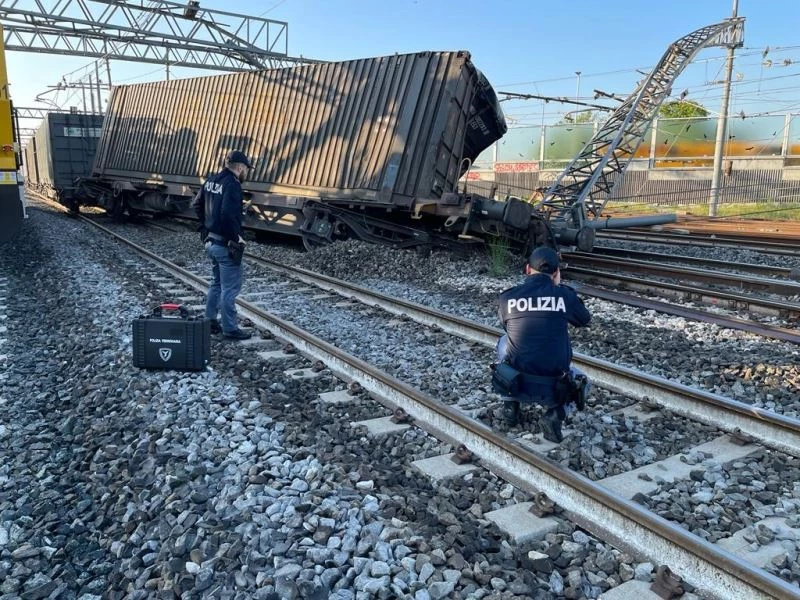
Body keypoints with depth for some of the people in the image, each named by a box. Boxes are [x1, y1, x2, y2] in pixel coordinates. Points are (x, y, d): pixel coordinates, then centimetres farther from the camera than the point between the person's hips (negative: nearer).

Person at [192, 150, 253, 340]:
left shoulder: (211, 181, 9)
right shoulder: (232, 185, -18)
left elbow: (197, 205, 18)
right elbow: (228, 214, -29)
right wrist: (236, 238, -19)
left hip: (210, 241, 9)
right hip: (226, 245, -9)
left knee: (217, 282, 21)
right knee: (230, 287, 0)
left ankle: (210, 322, 29)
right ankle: (229, 328, 6)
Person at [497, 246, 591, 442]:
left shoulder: (507, 297, -1)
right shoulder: (565, 295, -6)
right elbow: (585, 320, 16)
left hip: (513, 384, 2)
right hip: (552, 388, -1)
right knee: (579, 380, 33)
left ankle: (511, 406, 24)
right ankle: (555, 413, 1)